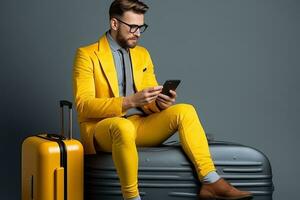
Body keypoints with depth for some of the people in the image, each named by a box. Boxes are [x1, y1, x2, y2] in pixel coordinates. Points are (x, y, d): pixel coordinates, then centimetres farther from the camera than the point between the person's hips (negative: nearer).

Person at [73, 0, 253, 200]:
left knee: (184, 110, -16)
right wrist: (130, 101, -26)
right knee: (123, 126, -40)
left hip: (139, 125, 6)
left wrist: (161, 103, -12)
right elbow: (83, 105, -14)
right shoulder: (87, 55, -3)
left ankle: (211, 182, -21)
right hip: (101, 128, -6)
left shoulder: (142, 54, 15)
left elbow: (150, 104, 15)